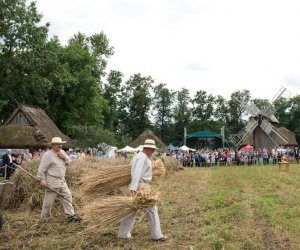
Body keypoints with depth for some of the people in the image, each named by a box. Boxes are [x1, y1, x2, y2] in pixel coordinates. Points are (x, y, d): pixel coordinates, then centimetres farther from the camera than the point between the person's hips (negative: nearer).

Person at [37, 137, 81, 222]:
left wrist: (64, 158, -6)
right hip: (52, 182, -8)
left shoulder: (62, 152, 10)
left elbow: (68, 163, 14)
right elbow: (41, 169, -13)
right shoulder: (48, 155, -13)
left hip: (62, 181, 8)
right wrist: (42, 180, -16)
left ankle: (71, 215, 12)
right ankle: (44, 218, 15)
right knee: (49, 201, 0)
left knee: (67, 197, 6)